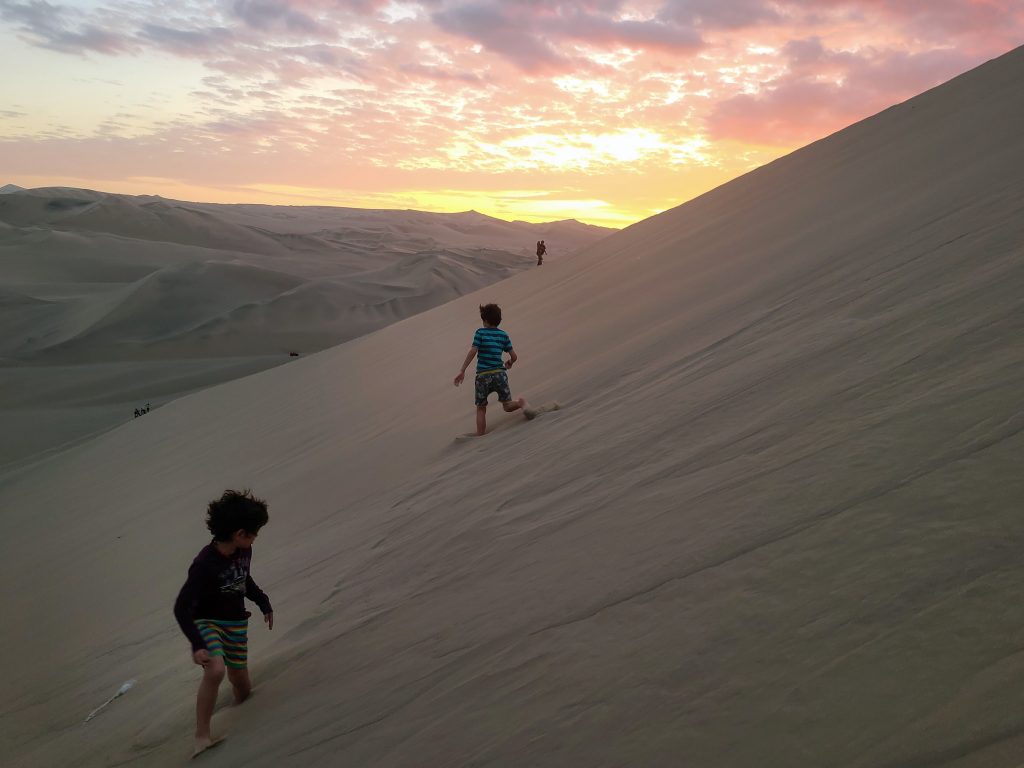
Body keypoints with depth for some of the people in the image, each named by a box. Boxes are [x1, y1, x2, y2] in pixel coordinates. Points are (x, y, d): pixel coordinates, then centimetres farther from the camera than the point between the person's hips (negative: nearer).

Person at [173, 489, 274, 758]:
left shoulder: (244, 551, -9)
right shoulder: (205, 563, -28)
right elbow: (181, 607, -28)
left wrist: (264, 603, 18)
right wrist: (197, 645, -35)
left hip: (236, 622, 6)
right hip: (207, 622, -5)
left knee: (241, 681, 11)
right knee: (215, 671, -31)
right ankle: (202, 736, -16)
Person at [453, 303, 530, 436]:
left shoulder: (480, 333, -1)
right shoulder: (503, 335, 8)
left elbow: (472, 352, -13)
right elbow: (514, 356, 8)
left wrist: (462, 371, -13)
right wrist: (510, 363, 31)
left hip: (482, 376, -2)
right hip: (499, 374, 2)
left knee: (481, 409, 12)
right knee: (507, 406, 13)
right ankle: (521, 403, -18)